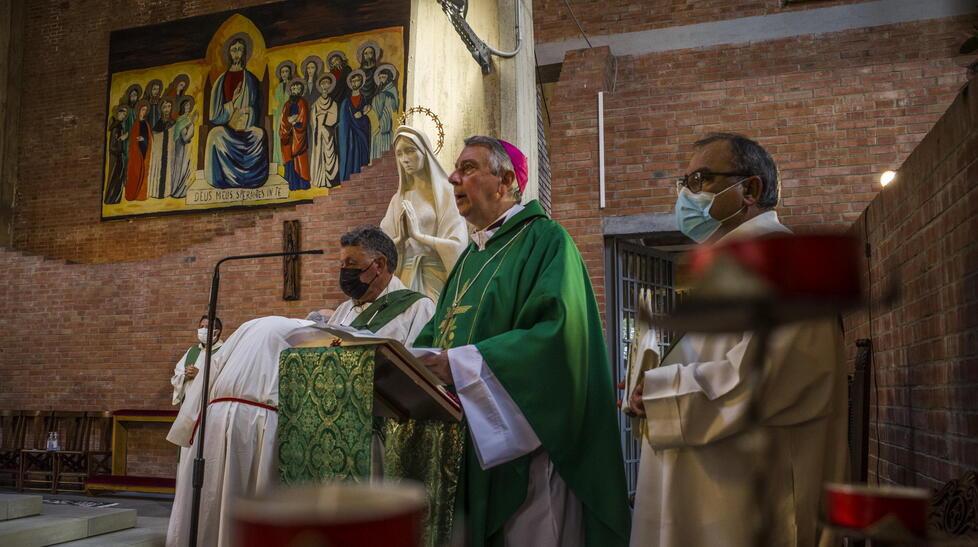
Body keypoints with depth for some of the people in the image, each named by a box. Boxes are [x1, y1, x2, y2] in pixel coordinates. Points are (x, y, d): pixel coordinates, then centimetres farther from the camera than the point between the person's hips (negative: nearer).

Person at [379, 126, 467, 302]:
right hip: (406, 277, 3)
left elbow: (458, 244, -10)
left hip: (438, 277, -3)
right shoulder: (398, 199, 11)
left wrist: (418, 235, -15)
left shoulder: (447, 192, -1)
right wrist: (401, 238, -13)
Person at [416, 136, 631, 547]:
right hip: (466, 442, 8)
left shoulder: (545, 241, -8)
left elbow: (557, 331, -22)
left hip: (522, 440, -7)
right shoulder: (473, 253, 17)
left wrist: (463, 364, -26)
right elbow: (440, 331, 17)